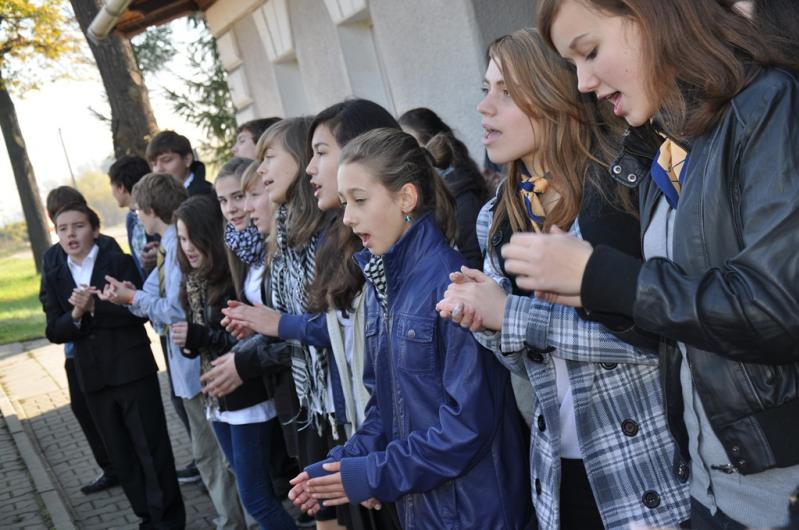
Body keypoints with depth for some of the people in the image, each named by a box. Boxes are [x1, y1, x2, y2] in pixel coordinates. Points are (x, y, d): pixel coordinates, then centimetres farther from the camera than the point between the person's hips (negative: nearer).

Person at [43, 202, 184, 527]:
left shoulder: (119, 262, -4)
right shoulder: (55, 278, 9)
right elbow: (54, 332, 2)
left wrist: (94, 307, -25)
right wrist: (76, 315, -17)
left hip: (132, 370, -4)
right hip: (93, 378, 5)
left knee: (152, 447, 3)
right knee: (121, 455, 11)